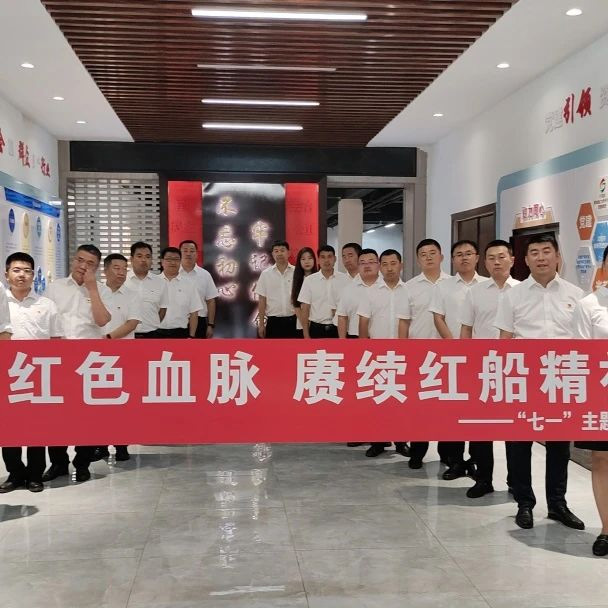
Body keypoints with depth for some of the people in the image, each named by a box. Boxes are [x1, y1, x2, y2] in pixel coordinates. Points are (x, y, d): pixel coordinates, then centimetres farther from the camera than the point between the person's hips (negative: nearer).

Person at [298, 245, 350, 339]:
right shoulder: (309, 280, -1)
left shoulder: (345, 279, -1)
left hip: (338, 328, 0)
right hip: (317, 328, 0)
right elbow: (305, 309, 0)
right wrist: (306, 335, -3)